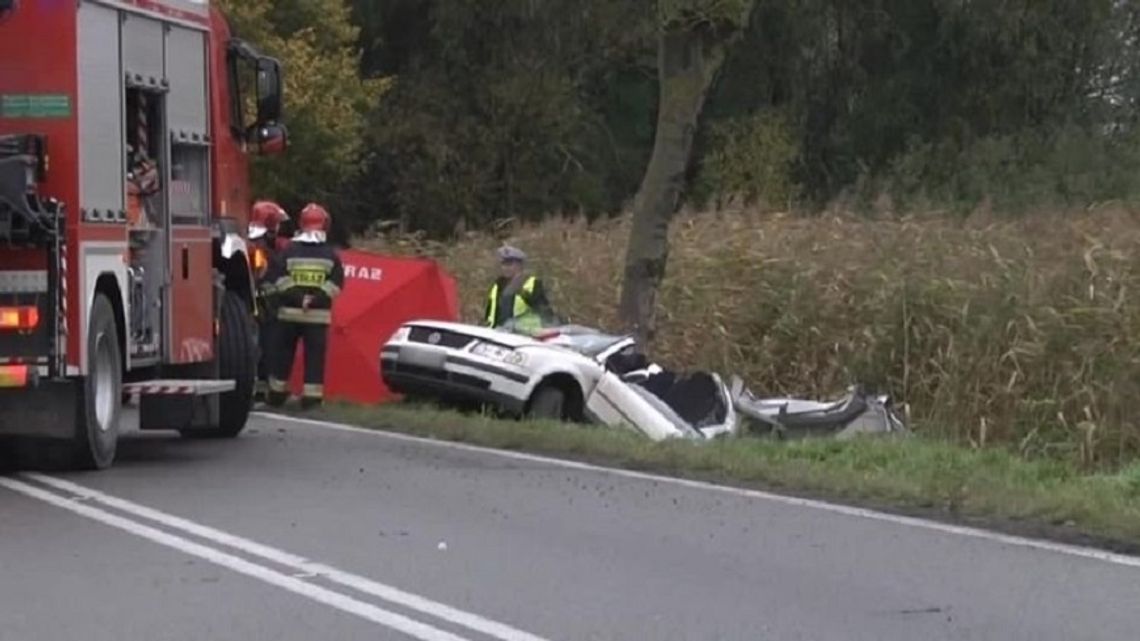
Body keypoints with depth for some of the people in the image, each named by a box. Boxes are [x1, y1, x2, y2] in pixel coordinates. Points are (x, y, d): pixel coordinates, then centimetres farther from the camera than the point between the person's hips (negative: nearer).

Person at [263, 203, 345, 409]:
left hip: (289, 314, 0)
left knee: (282, 354, 11)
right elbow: (335, 284, -4)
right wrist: (316, 299, -9)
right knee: (315, 358, 2)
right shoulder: (331, 255, 2)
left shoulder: (287, 252, -1)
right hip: (319, 315, 0)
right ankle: (311, 399, -1)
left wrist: (296, 297, -9)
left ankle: (277, 396, 16)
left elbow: (273, 282, -8)